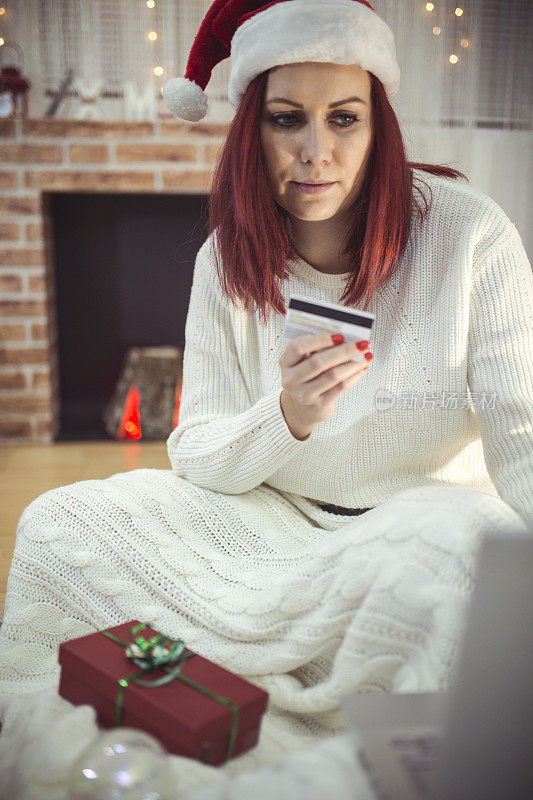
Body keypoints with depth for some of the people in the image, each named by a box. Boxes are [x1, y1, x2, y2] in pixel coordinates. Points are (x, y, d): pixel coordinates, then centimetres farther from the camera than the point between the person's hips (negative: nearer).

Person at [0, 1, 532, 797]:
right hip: (273, 521, 3)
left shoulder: (468, 233, -12)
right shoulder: (227, 261, -2)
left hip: (426, 511, -2)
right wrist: (288, 419, -25)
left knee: (444, 570, -38)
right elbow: (195, 457, -3)